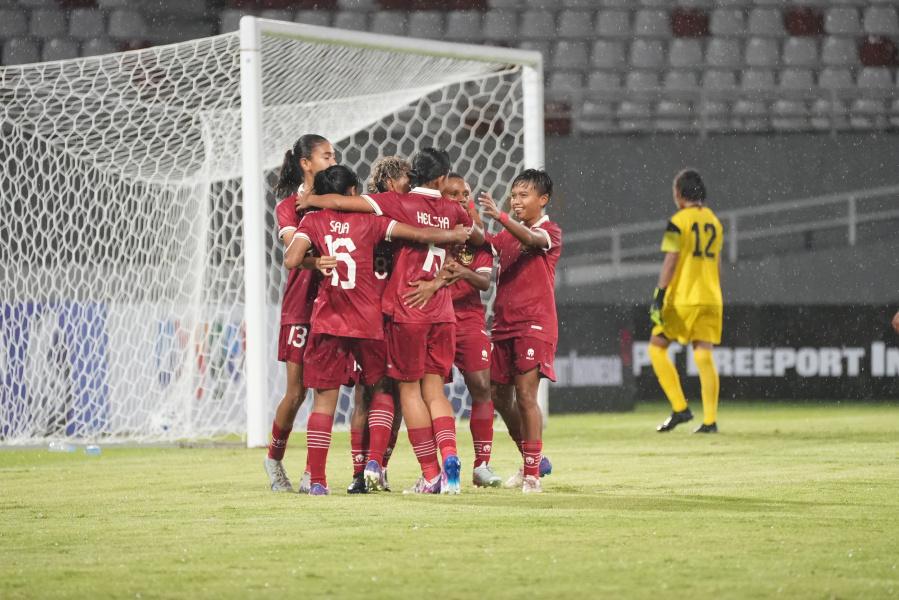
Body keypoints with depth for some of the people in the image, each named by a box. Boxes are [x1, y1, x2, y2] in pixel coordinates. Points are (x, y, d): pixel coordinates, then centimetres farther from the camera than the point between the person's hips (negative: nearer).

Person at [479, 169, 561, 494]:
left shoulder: (550, 232, -4)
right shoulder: (507, 234, 18)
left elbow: (531, 239, -27)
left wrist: (499, 215, -43)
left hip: (535, 324, -8)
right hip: (504, 323, 8)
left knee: (525, 395, -14)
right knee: (499, 396, 11)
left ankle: (533, 474, -12)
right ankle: (532, 459, 27)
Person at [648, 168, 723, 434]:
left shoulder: (678, 222, -8)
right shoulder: (714, 222, 12)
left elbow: (670, 262, -13)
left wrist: (659, 296, -13)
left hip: (682, 298, -6)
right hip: (710, 299, 6)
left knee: (657, 348, 6)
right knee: (704, 356, 3)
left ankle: (680, 408, -1)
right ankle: (710, 420, -4)